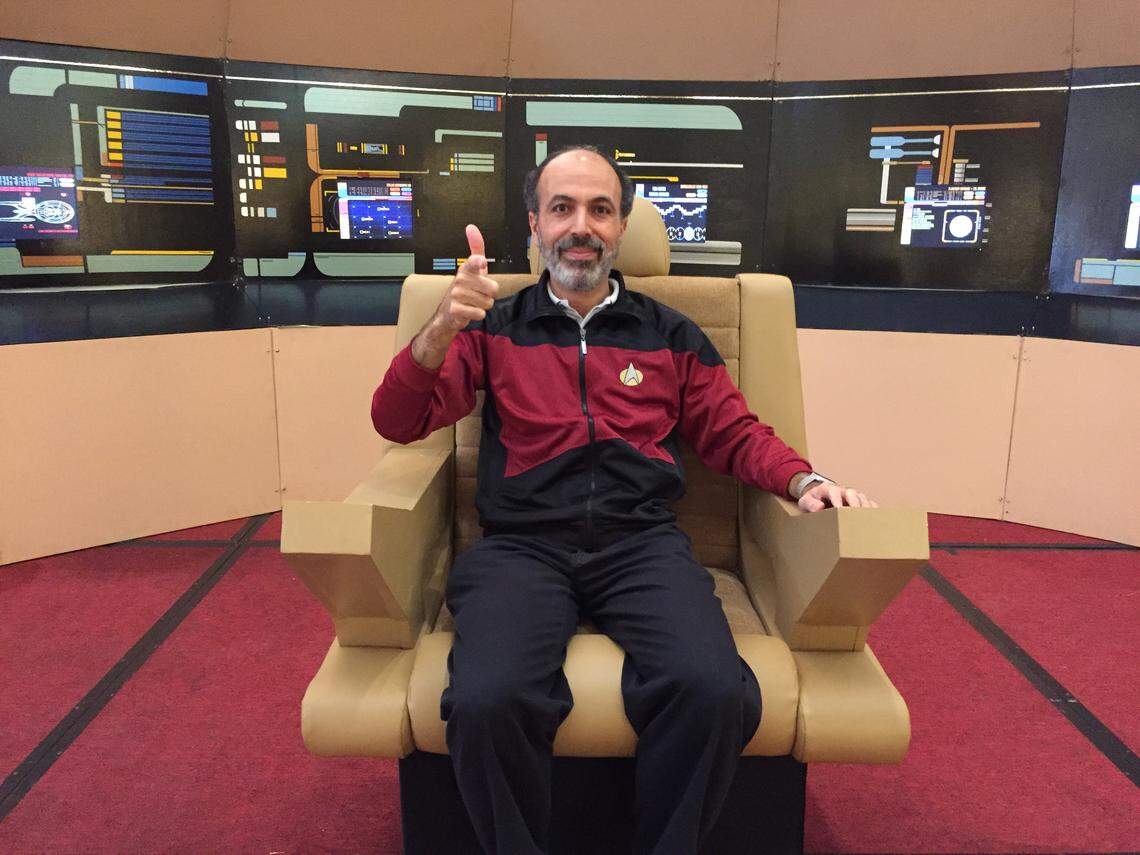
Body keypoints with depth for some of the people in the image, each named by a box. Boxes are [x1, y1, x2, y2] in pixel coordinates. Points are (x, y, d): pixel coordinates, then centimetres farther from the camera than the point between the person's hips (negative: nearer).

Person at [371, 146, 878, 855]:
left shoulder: (670, 335, 19)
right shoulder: (494, 329, 15)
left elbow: (734, 432, 19)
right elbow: (398, 422, 7)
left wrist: (802, 481, -2)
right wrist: (442, 329, -12)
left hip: (643, 541, 1)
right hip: (521, 546, 0)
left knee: (715, 692, -29)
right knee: (487, 702, -31)